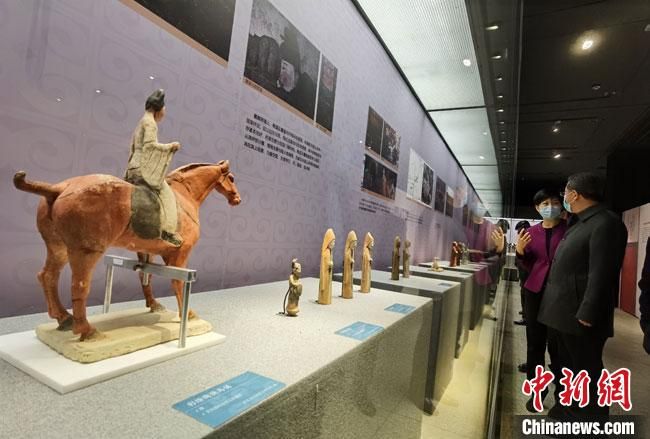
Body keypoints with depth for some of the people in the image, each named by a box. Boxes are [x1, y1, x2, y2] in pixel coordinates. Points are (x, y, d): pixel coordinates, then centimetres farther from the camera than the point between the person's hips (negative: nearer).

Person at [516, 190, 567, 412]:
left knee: (558, 345, 2)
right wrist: (520, 251, -8)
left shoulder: (569, 230, -2)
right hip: (535, 291, 3)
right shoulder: (531, 232, 7)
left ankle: (562, 393, 19)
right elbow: (529, 266, 10)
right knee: (535, 343, 8)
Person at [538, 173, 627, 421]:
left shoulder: (606, 223, -16)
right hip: (561, 313, 10)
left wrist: (587, 315, -23)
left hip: (579, 317, -10)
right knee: (565, 369, 21)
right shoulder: (579, 224, 15)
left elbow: (601, 275, -22)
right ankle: (567, 411, 37)